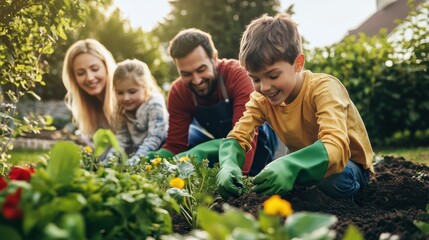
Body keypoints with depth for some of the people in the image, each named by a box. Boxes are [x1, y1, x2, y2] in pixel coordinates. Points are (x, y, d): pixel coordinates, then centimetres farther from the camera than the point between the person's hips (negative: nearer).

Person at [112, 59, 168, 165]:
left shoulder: (155, 105, -20)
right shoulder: (123, 109, -1)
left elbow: (154, 138, -26)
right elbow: (121, 138, 2)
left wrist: (134, 160, -37)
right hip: (136, 151, 6)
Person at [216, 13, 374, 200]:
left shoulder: (324, 88, -27)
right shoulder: (261, 98, -10)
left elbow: (335, 147, -41)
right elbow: (237, 137, -15)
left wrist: (289, 166, -60)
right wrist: (228, 165, -40)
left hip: (347, 164, -5)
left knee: (336, 178, -38)